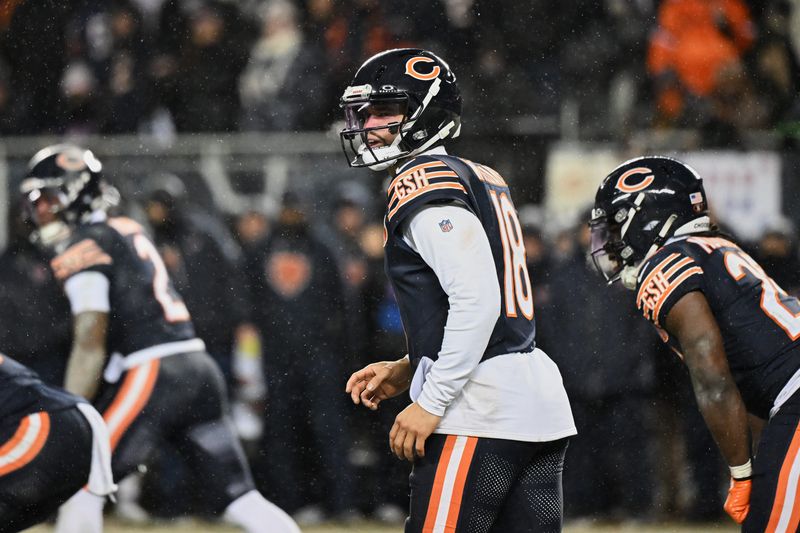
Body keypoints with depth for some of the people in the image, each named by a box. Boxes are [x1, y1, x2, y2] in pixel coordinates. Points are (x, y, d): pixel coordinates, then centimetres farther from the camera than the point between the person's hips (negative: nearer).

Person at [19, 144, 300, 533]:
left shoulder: (82, 249, -4)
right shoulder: (128, 232, 22)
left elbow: (91, 344, -12)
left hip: (152, 375, -8)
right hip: (198, 367, 8)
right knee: (241, 499, 4)